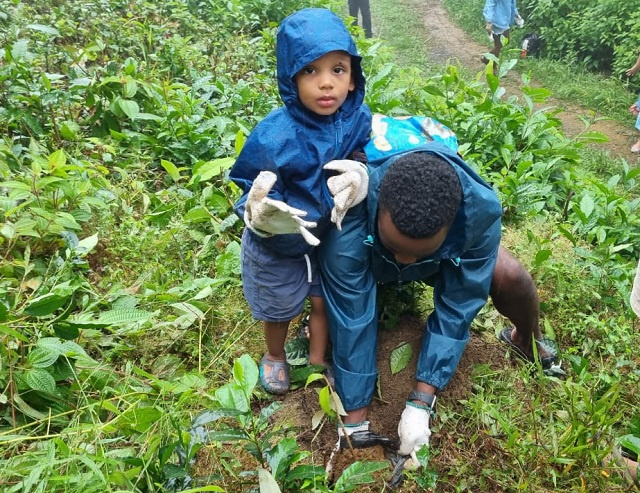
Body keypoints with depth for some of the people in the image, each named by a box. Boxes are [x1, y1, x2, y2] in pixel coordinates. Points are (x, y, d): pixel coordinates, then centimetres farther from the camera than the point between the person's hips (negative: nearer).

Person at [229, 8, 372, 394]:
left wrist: (361, 177, -26)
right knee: (280, 310, 23)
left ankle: (318, 359, 51)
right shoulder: (274, 136, -34)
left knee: (326, 302, 22)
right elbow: (254, 196, -25)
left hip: (329, 237, 3)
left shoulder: (359, 119, -20)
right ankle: (275, 356, 56)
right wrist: (261, 214, -48)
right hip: (277, 246, -3)